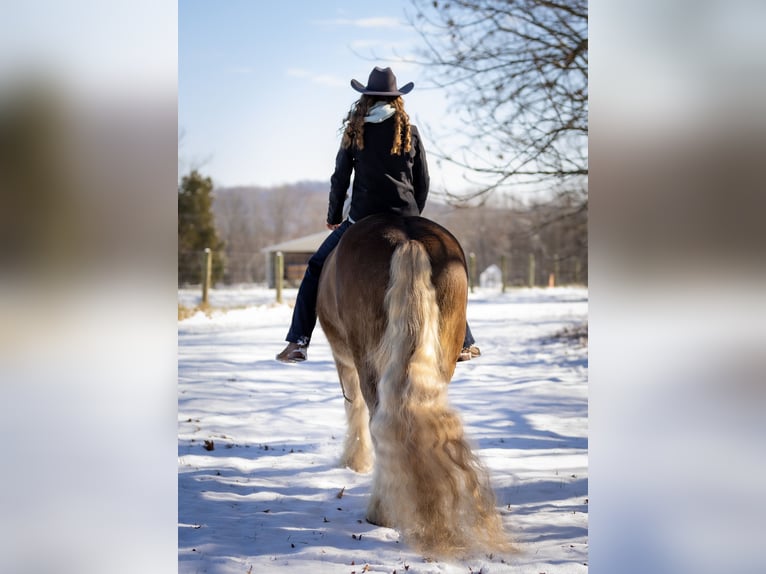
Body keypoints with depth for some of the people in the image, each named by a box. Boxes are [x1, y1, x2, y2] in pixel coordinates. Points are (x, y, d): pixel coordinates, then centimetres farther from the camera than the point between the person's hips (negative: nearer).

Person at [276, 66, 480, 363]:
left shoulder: (354, 131, 1)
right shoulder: (410, 133, 4)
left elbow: (340, 179, 4)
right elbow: (423, 182, 8)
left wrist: (333, 217, 17)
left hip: (362, 218, -1)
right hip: (404, 218, 1)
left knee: (317, 269, 14)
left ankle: (298, 342, 5)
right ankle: (464, 342, 16)